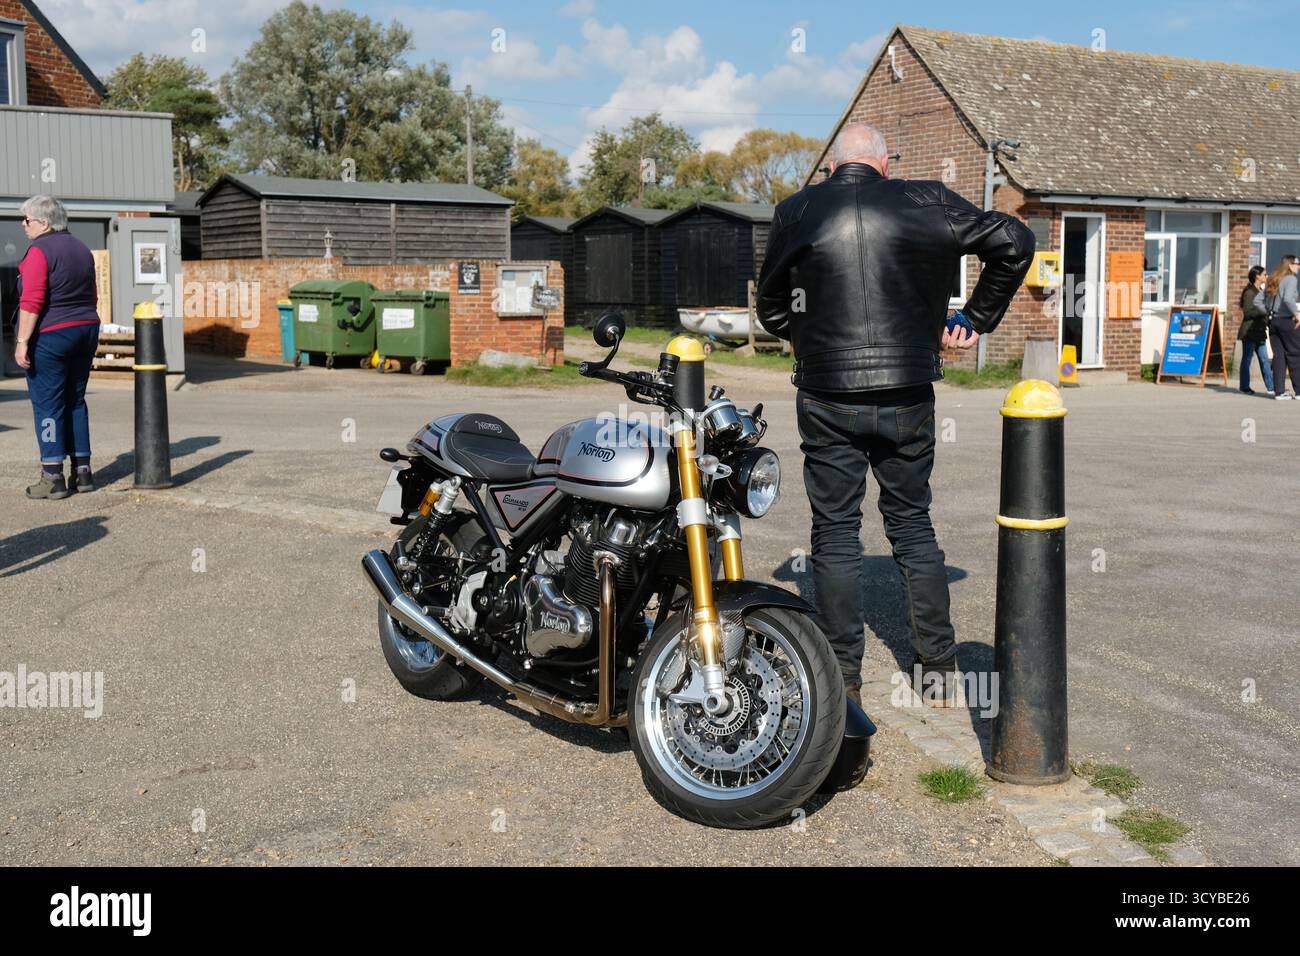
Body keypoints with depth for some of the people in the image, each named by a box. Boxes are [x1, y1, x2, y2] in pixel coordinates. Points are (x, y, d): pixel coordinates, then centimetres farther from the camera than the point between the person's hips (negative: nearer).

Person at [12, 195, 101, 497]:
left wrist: (22, 341, -18)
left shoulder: (39, 251, -13)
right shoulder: (81, 249, 11)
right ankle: (82, 472, 14)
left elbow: (32, 301, -19)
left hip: (50, 336, -7)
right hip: (85, 330, 8)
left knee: (47, 404, -2)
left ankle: (53, 478, -2)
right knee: (75, 401, 13)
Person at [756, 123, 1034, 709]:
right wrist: (976, 321, 9)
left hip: (827, 398, -1)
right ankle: (938, 662, 19)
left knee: (836, 533, 7)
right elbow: (1014, 241, 3)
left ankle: (843, 677, 10)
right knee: (912, 524, 15)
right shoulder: (925, 203, 1)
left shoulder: (795, 212, 2)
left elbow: (771, 309, 10)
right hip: (908, 396, 1)